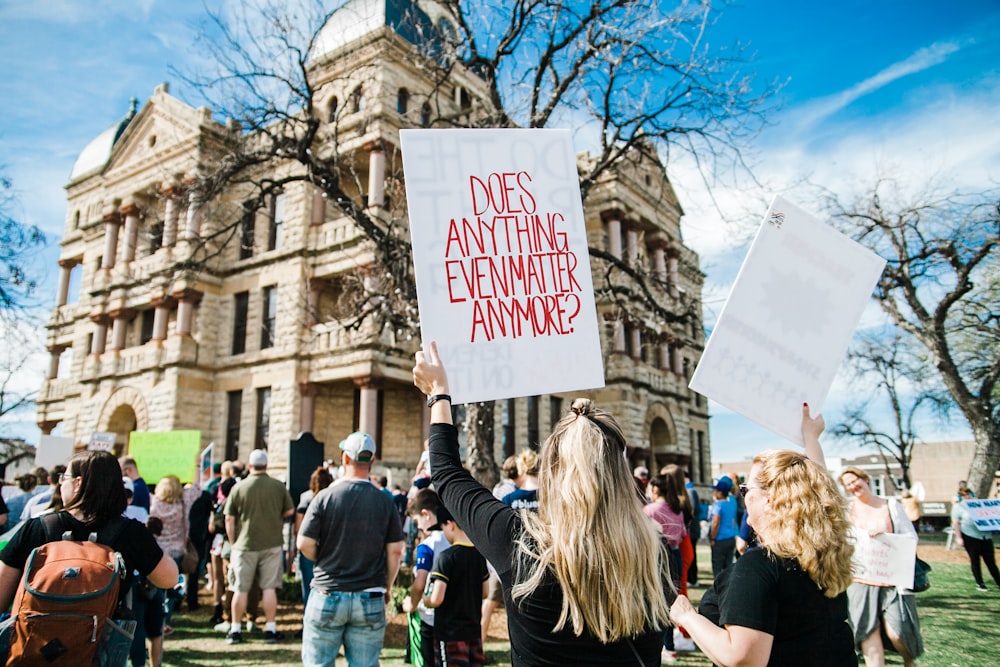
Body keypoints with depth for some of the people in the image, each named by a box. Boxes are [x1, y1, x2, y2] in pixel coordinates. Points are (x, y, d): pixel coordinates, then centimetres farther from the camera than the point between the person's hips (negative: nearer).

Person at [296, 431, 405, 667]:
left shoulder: (326, 496, -7)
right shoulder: (385, 502, -2)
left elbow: (304, 544, -8)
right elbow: (395, 551, -1)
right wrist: (387, 588, 13)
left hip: (328, 596, -1)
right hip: (370, 601, 2)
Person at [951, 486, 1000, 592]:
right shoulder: (958, 506, 3)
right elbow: (955, 523, -3)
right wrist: (959, 537, -10)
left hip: (985, 536, 4)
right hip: (970, 536, -4)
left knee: (990, 560, 6)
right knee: (975, 560, 0)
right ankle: (980, 584, 8)